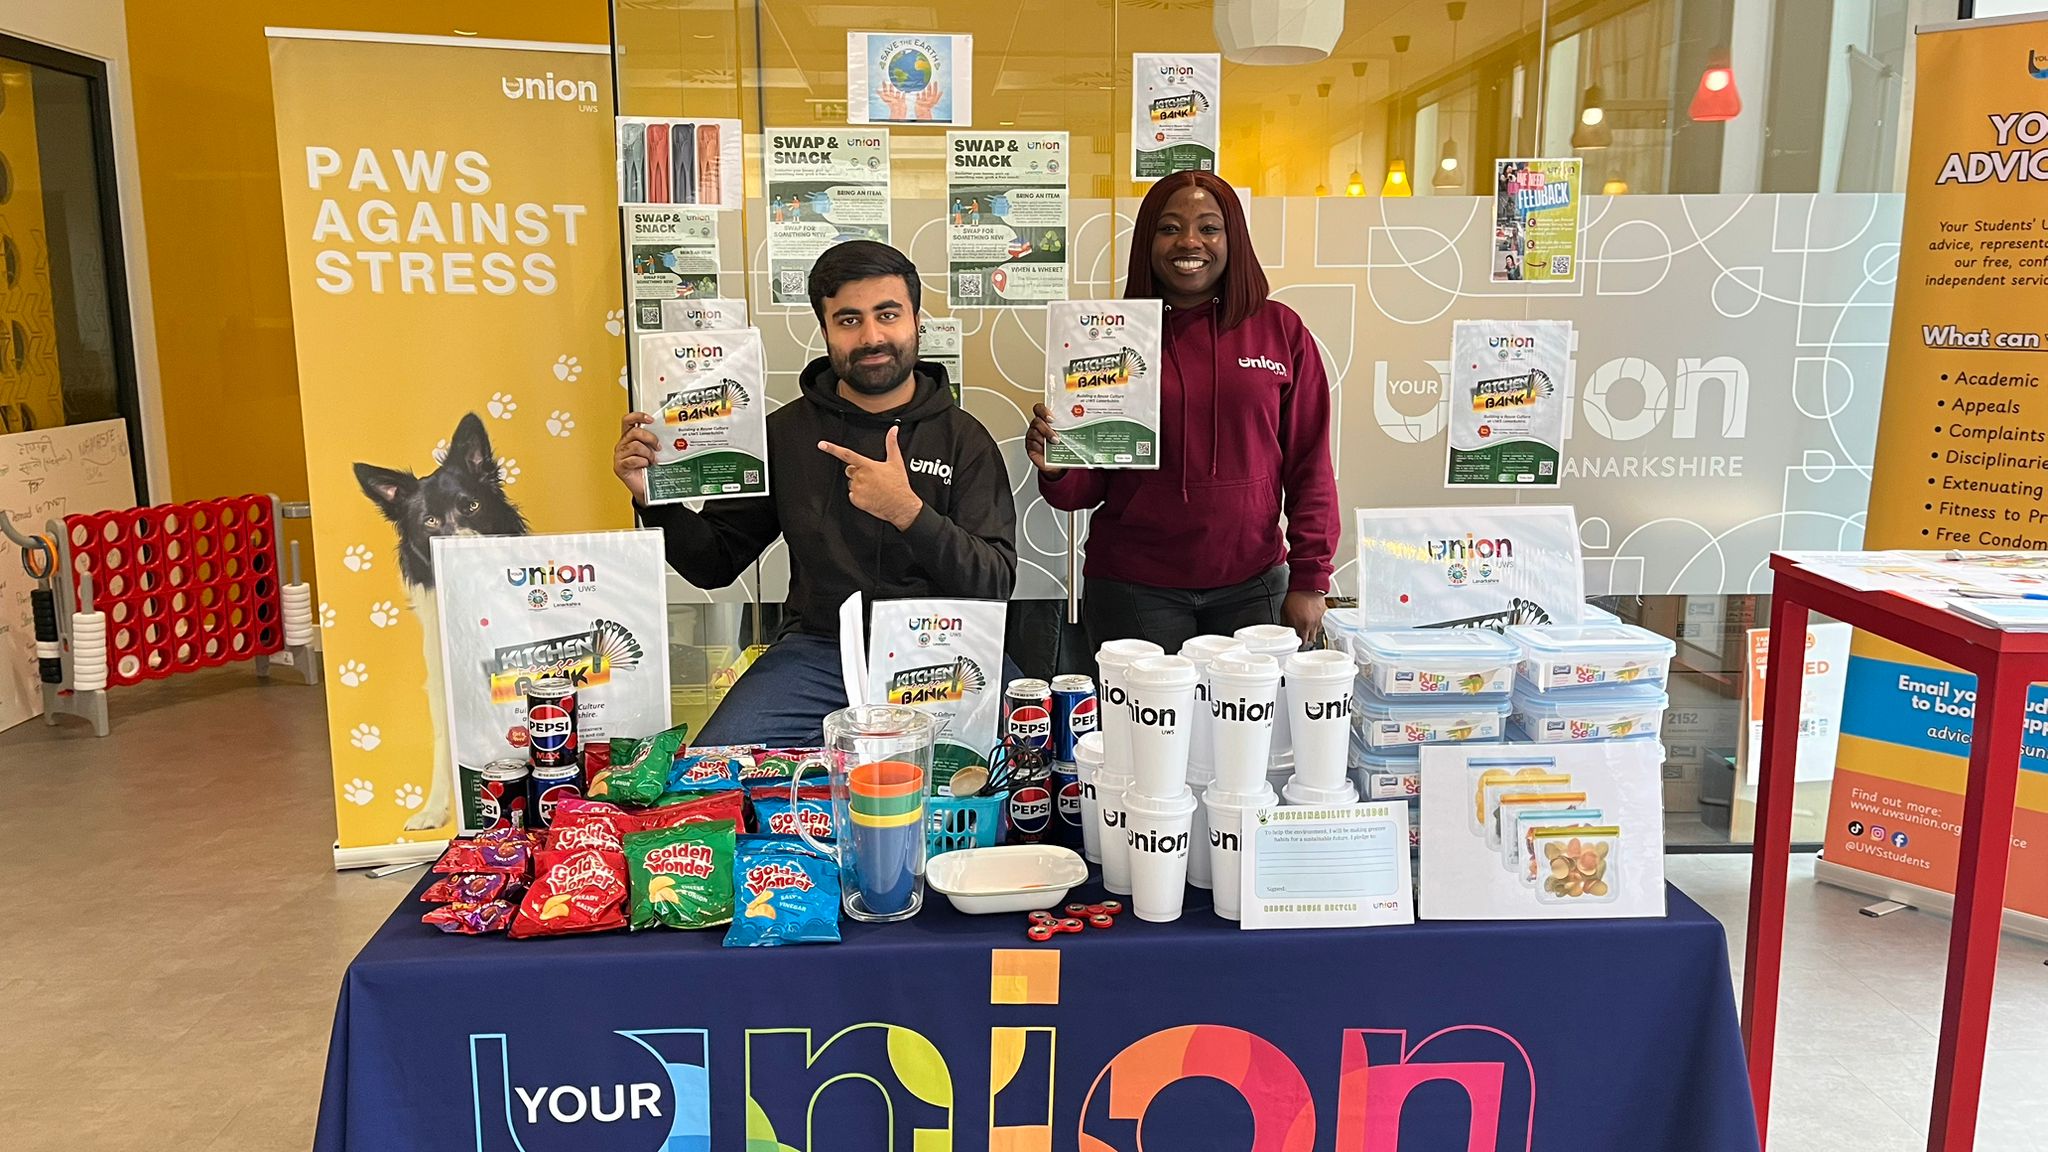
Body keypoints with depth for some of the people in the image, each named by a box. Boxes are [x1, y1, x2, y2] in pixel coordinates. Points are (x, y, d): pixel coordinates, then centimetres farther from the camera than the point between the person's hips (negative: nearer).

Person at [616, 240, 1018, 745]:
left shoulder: (963, 437, 2)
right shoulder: (785, 432, 7)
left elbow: (996, 584, -8)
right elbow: (715, 563, 12)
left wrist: (908, 512, -23)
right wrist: (654, 499, -7)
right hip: (818, 649, 0)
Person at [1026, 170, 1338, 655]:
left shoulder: (1280, 329, 2)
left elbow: (1309, 465, 4)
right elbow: (1089, 485, 4)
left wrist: (1309, 580, 0)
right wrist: (1054, 469, -18)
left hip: (1252, 585, 1)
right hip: (1133, 588, -1)